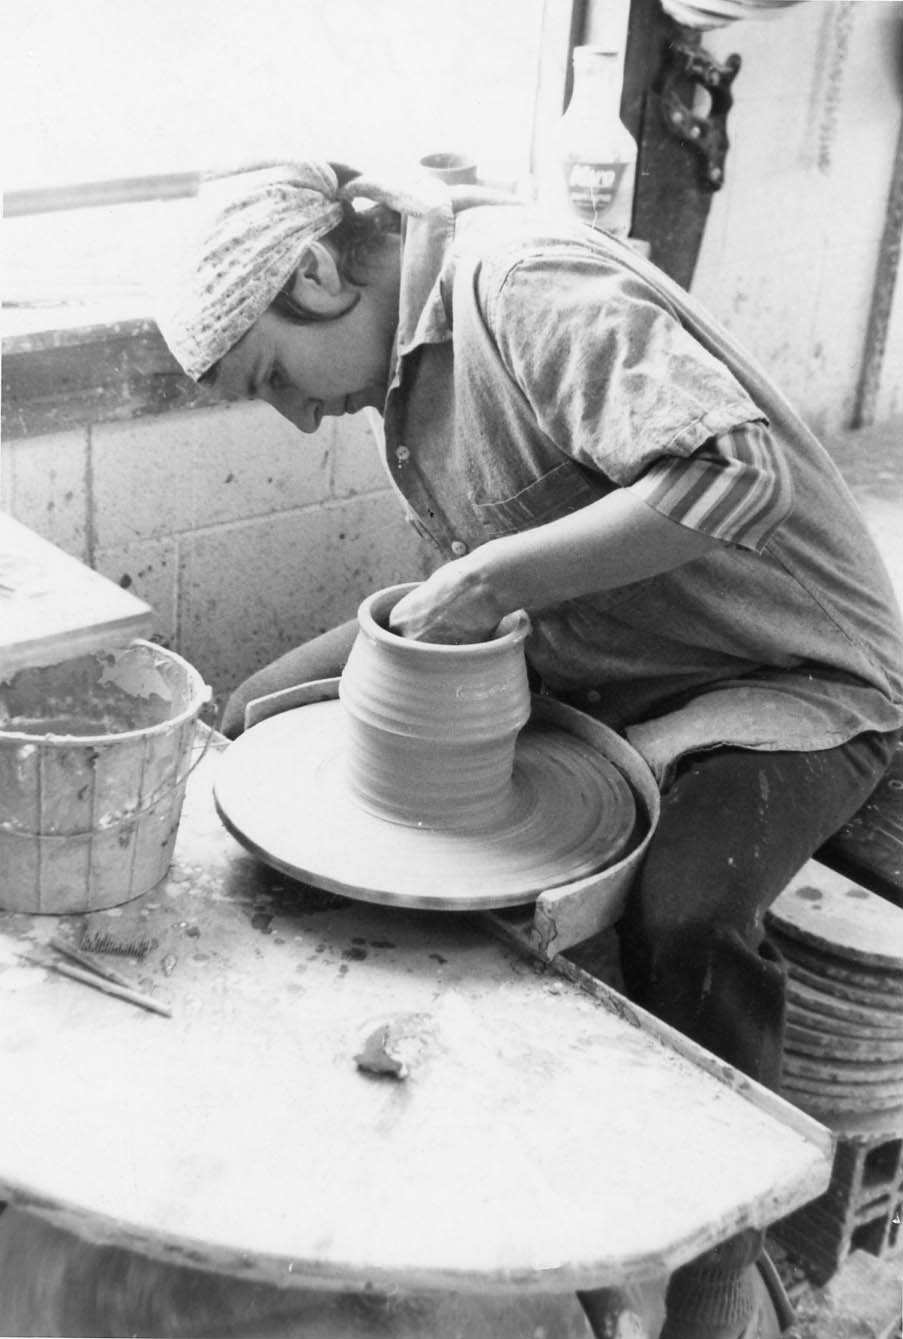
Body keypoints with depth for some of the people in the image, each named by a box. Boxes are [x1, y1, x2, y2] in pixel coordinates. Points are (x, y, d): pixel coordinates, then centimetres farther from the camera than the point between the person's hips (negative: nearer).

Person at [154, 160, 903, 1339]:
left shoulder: (532, 288, -23)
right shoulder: (411, 347, 6)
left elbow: (738, 474, -35)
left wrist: (488, 578, -30)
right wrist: (311, 671, -1)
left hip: (785, 677, -8)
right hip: (592, 673, 9)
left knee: (684, 914, -36)